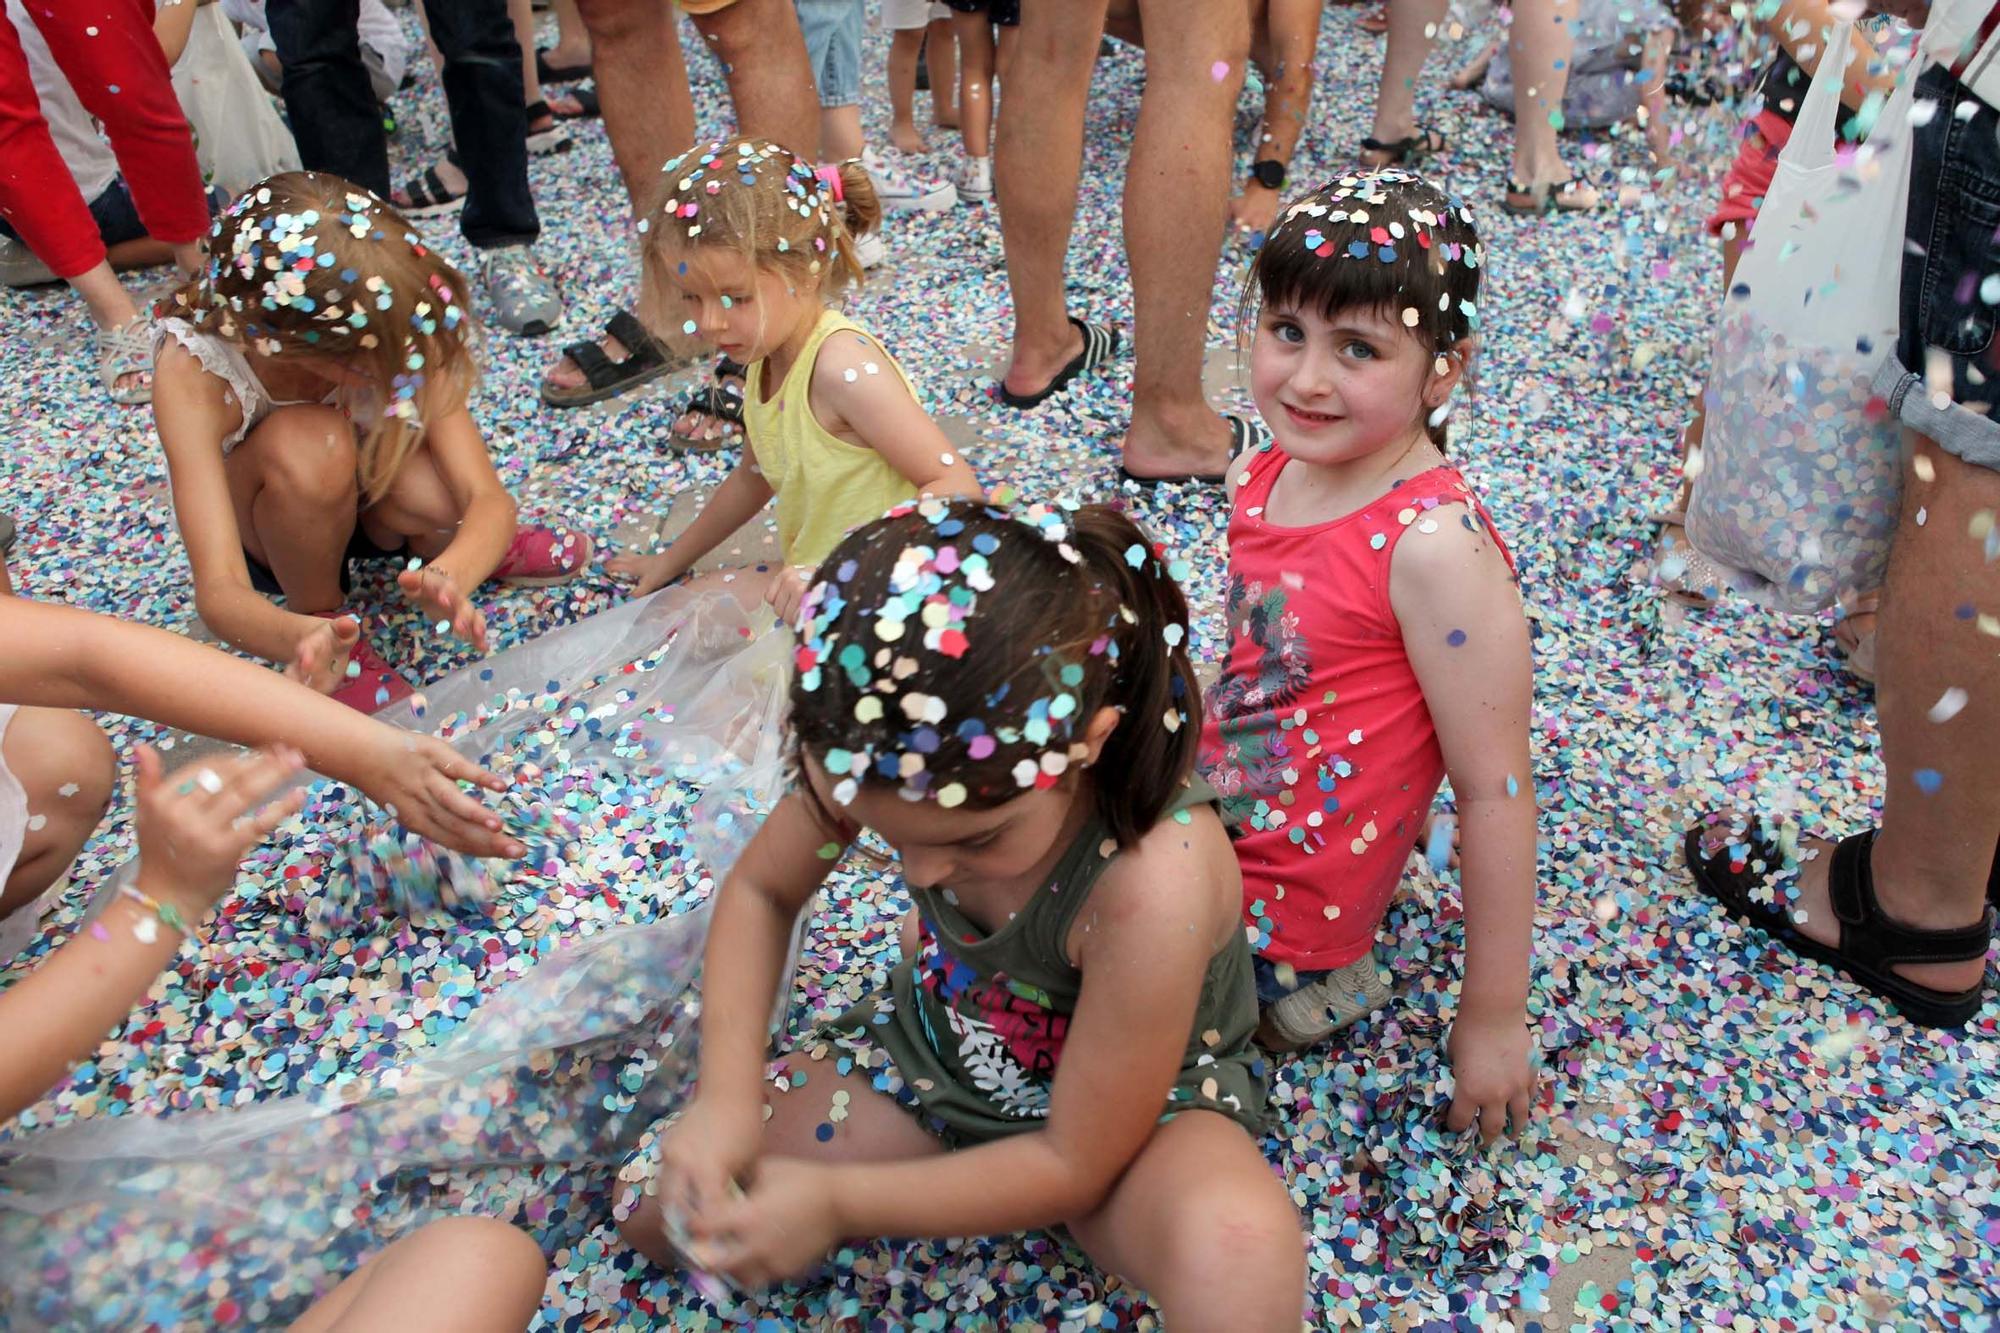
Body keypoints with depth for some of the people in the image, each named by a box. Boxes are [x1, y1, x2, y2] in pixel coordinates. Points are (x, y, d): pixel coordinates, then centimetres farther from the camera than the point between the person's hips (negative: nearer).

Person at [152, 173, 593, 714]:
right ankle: (321, 622, -11)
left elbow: (490, 496, -32)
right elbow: (218, 590, -41)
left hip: (368, 490, 2)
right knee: (307, 442, -37)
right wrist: (303, 639, -64)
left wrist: (449, 576, -55)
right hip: (267, 526, -2)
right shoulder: (192, 369, -35)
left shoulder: (388, 333, -29)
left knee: (444, 504, -35)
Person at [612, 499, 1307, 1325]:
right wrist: (727, 1095, -18)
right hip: (933, 1047, 6)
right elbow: (759, 892, -4)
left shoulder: (1152, 883, -41)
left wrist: (835, 1202, -22)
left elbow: (1074, 1167, -25)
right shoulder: (889, 760, -26)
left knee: (1239, 1253, -39)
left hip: (1129, 1108, -5)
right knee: (656, 1208, -1)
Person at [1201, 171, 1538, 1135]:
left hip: (1286, 901, -7)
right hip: (1204, 822, 8)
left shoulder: (1434, 546, -25)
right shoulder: (1260, 476, -3)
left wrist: (1493, 1020, -14)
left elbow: (1495, 792, -20)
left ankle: (1298, 993, 7)